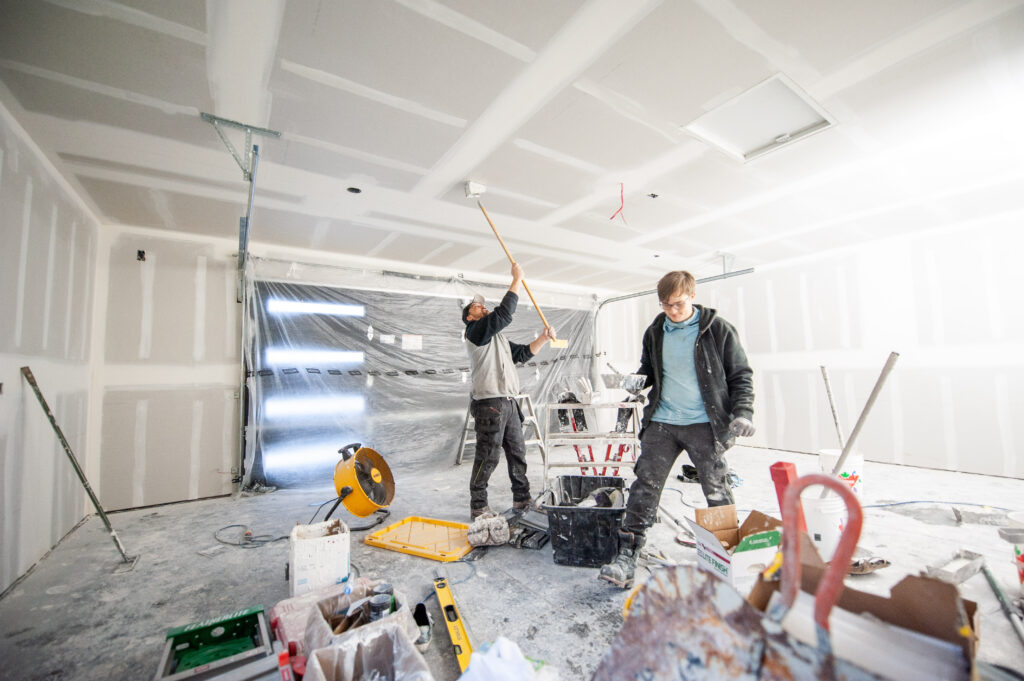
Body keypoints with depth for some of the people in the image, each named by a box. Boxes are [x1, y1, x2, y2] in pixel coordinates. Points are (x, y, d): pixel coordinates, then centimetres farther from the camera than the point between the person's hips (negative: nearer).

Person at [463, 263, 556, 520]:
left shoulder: (498, 337, 23)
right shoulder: (475, 331, -5)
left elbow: (522, 353, 22)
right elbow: (504, 313, -17)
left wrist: (543, 338, 10)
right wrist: (517, 279, -11)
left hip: (508, 403, 9)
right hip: (490, 404, -9)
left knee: (517, 453, 15)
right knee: (487, 457, -3)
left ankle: (522, 499, 28)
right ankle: (478, 508, 10)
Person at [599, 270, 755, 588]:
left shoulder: (717, 329, -2)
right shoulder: (654, 333, 8)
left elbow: (741, 374, 3)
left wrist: (742, 412, -11)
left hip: (704, 424, -2)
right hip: (661, 422, 3)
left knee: (718, 492, 8)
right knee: (644, 486, -4)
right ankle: (626, 558, 2)